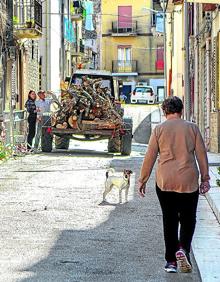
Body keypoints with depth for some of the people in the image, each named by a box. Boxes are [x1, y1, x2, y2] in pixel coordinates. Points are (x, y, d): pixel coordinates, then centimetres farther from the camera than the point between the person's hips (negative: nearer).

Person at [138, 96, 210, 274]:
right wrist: (205, 179, 10)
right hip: (188, 181, 0)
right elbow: (202, 154, 3)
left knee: (169, 220, 9)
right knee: (188, 218, 10)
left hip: (165, 181, 0)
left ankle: (171, 261, 9)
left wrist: (143, 180, 8)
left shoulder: (159, 129, 1)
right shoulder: (192, 128, 3)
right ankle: (183, 248, -16)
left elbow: (150, 157, 1)